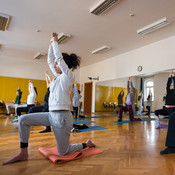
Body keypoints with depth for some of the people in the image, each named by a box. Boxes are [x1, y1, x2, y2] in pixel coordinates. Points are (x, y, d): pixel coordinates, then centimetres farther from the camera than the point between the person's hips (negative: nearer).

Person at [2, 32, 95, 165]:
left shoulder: (68, 76, -9)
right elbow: (50, 60, 16)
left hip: (62, 117, -8)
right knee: (23, 120, 0)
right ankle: (23, 153, 10)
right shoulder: (58, 76, 12)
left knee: (63, 152, 6)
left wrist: (55, 41, 1)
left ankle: (87, 144, 29)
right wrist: (52, 43, 16)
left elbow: (59, 56, -13)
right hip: (51, 115, 8)